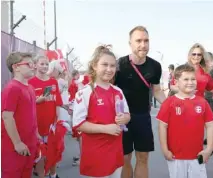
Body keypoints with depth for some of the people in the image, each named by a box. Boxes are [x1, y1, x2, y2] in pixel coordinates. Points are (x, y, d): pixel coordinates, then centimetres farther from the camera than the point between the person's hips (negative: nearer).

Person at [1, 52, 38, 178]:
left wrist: (36, 134, 18)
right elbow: (7, 117, -21)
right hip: (16, 145, -8)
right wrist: (17, 143, -20)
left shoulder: (30, 88, 10)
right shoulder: (12, 88, -17)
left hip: (30, 143, 8)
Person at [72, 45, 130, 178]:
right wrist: (105, 128, -22)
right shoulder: (85, 92, -13)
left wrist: (123, 119, -9)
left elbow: (127, 115, 15)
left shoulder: (118, 92, 5)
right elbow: (78, 124, -16)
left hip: (115, 150, 6)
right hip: (95, 153, -6)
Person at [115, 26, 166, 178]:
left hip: (143, 115, 4)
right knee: (125, 159, 9)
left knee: (143, 158, 13)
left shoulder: (155, 66, -4)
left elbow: (156, 90, 9)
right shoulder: (119, 65, -16)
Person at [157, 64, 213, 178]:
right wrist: (165, 150, -7)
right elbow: (162, 126, -7)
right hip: (175, 156, -2)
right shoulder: (169, 102, -10)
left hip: (197, 156, 2)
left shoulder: (202, 102, -2)